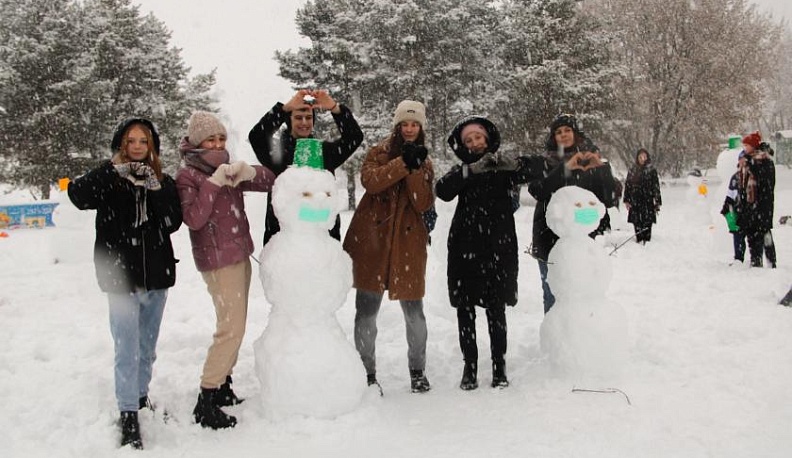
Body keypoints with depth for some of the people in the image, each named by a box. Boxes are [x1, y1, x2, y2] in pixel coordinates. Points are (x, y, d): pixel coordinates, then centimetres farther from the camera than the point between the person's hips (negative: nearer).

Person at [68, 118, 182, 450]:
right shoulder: (109, 179, -1)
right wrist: (114, 171, -28)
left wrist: (155, 189, -18)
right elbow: (77, 195, -21)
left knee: (148, 347, 17)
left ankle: (141, 397, 35)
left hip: (156, 275, 3)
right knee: (127, 350, -5)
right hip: (122, 276, -3)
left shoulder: (163, 182, 6)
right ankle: (129, 416, 3)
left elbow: (173, 222, -7)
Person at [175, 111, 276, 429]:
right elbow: (193, 218, -19)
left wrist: (249, 172, -14)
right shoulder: (187, 175, -7)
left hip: (240, 256, 7)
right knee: (231, 329, -11)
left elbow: (270, 182, 5)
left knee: (235, 326, 11)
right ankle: (205, 403, -5)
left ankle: (223, 387, 22)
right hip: (217, 260, -7)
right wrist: (213, 182, -23)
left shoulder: (227, 169, 11)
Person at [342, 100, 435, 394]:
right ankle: (367, 372, 14)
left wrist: (415, 170, -12)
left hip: (408, 243, 2)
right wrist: (403, 163, -19)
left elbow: (424, 204, -1)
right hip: (372, 240, -1)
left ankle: (418, 370, 20)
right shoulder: (379, 153, 8)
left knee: (414, 312, 2)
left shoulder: (424, 163, 14)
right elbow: (370, 181, -14)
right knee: (366, 311, 0)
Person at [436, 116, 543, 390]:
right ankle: (470, 367, 14)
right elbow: (442, 191, -11)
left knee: (496, 309, 1)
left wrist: (513, 163, -25)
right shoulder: (462, 170, 9)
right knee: (465, 310, 3)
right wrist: (472, 169, -22)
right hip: (464, 247, 2)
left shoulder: (504, 168, 7)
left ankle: (499, 367, 14)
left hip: (498, 247, -1)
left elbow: (537, 167, -8)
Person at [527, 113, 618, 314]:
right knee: (552, 296, 3)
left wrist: (602, 168, -15)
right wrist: (564, 168, -23)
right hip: (550, 238, 0)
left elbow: (609, 199, -1)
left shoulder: (592, 161, 6)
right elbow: (537, 190, -14)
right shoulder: (545, 162, 5)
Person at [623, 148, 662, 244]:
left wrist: (657, 202, -4)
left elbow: (656, 186, 0)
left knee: (647, 222, -6)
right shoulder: (632, 170, 10)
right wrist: (626, 200, 6)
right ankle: (639, 240, 11)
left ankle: (646, 241, -2)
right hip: (635, 201, 3)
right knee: (637, 222, 3)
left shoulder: (651, 170, 1)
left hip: (648, 200, -3)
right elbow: (627, 185, 11)